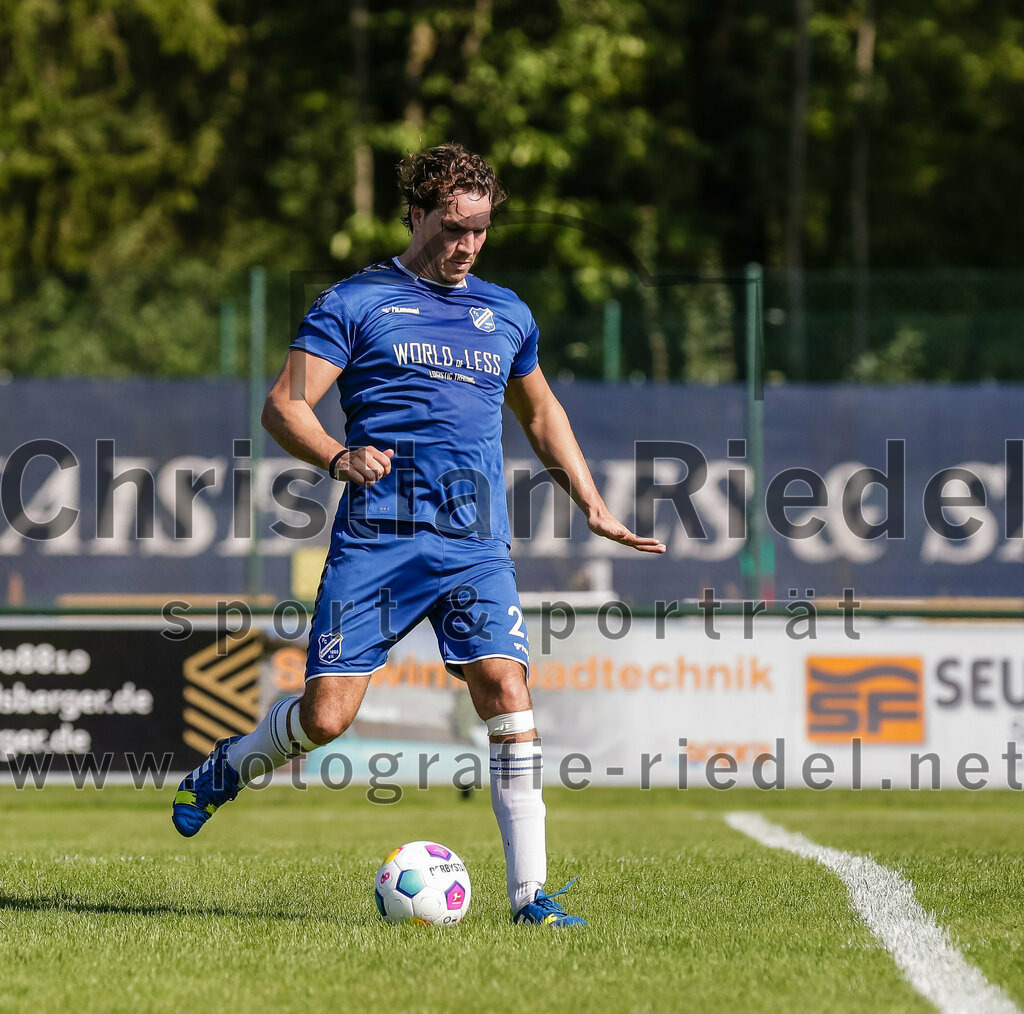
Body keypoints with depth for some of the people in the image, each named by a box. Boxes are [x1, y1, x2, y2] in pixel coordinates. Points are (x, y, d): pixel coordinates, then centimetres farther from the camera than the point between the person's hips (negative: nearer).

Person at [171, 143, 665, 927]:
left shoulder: (506, 313, 17)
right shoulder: (356, 303, 3)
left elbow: (541, 415, 33)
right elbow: (284, 407, -3)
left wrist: (594, 507, 27)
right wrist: (340, 457, -22)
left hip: (476, 546, 3)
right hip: (377, 539, -3)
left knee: (507, 695, -14)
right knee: (326, 715, -8)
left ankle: (530, 892, -11)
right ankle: (228, 767, 26)